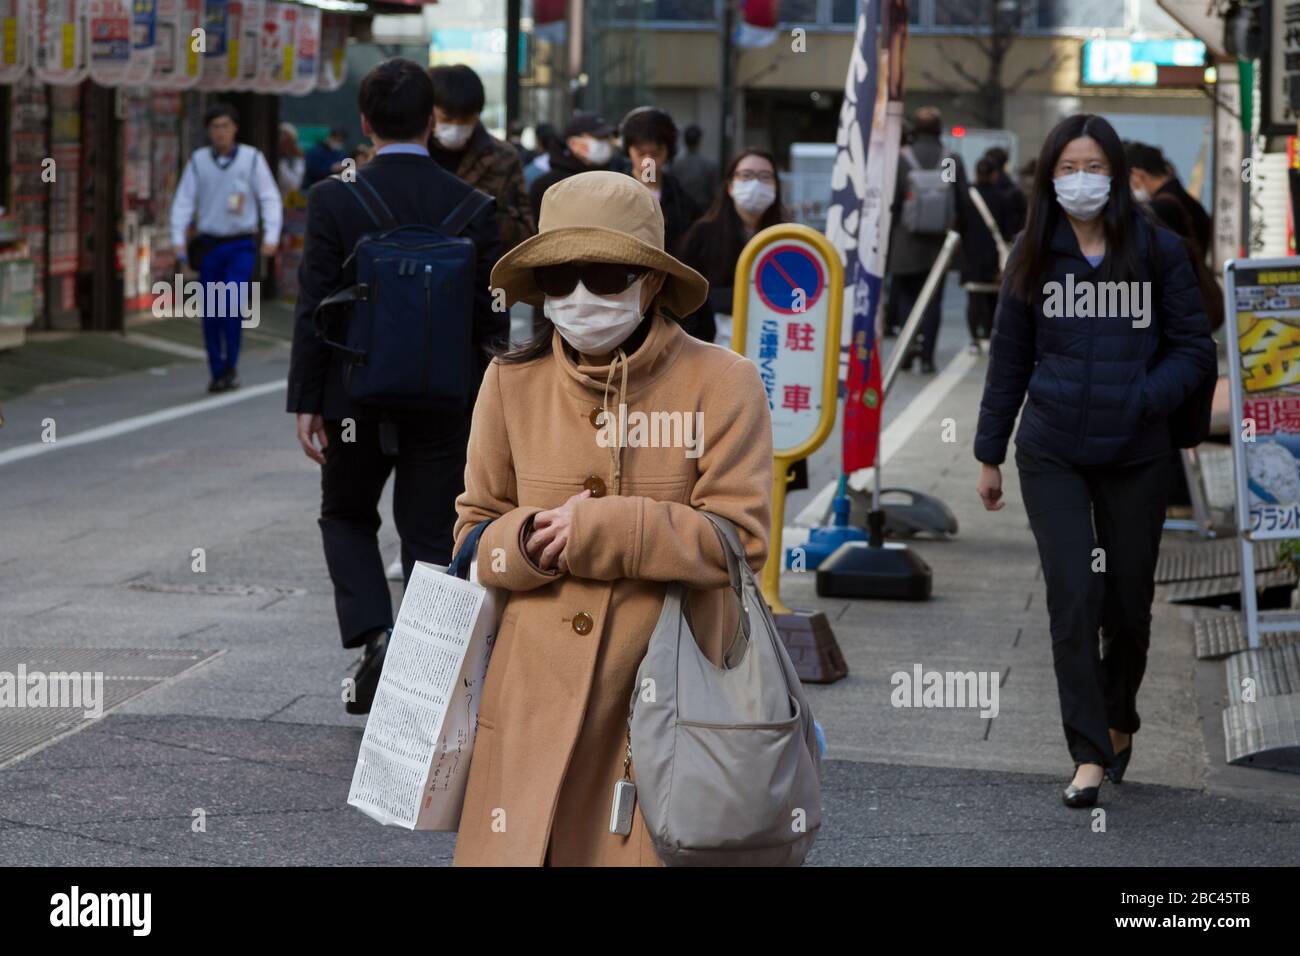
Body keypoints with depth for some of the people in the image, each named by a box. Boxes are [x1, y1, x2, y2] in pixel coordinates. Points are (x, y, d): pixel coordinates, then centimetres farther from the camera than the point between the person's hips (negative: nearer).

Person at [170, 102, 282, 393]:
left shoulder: (252, 158, 1)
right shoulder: (198, 161, 4)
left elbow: (270, 198, 2)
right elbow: (183, 201, 5)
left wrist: (271, 236, -8)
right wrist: (178, 240, -4)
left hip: (241, 245, -2)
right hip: (209, 245, 2)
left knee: (233, 303, -17)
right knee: (211, 314, 3)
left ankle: (231, 366, -3)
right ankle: (217, 372, 12)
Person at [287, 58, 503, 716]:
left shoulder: (334, 200, -9)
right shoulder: (472, 208, -4)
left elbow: (314, 309, -8)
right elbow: (492, 317, 0)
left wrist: (306, 402, -2)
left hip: (357, 398, -1)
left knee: (347, 516, 20)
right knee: (431, 538, 10)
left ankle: (373, 635, -1)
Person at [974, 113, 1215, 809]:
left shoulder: (1157, 250, -3)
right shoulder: (1035, 254, 2)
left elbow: (1194, 349, 1)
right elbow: (1009, 358, 9)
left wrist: (1141, 399, -16)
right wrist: (990, 455, 11)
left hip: (1134, 457, 0)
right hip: (1052, 455, 0)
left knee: (1128, 602, 9)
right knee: (1073, 596, -9)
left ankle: (1119, 719, 36)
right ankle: (1089, 753, -4)